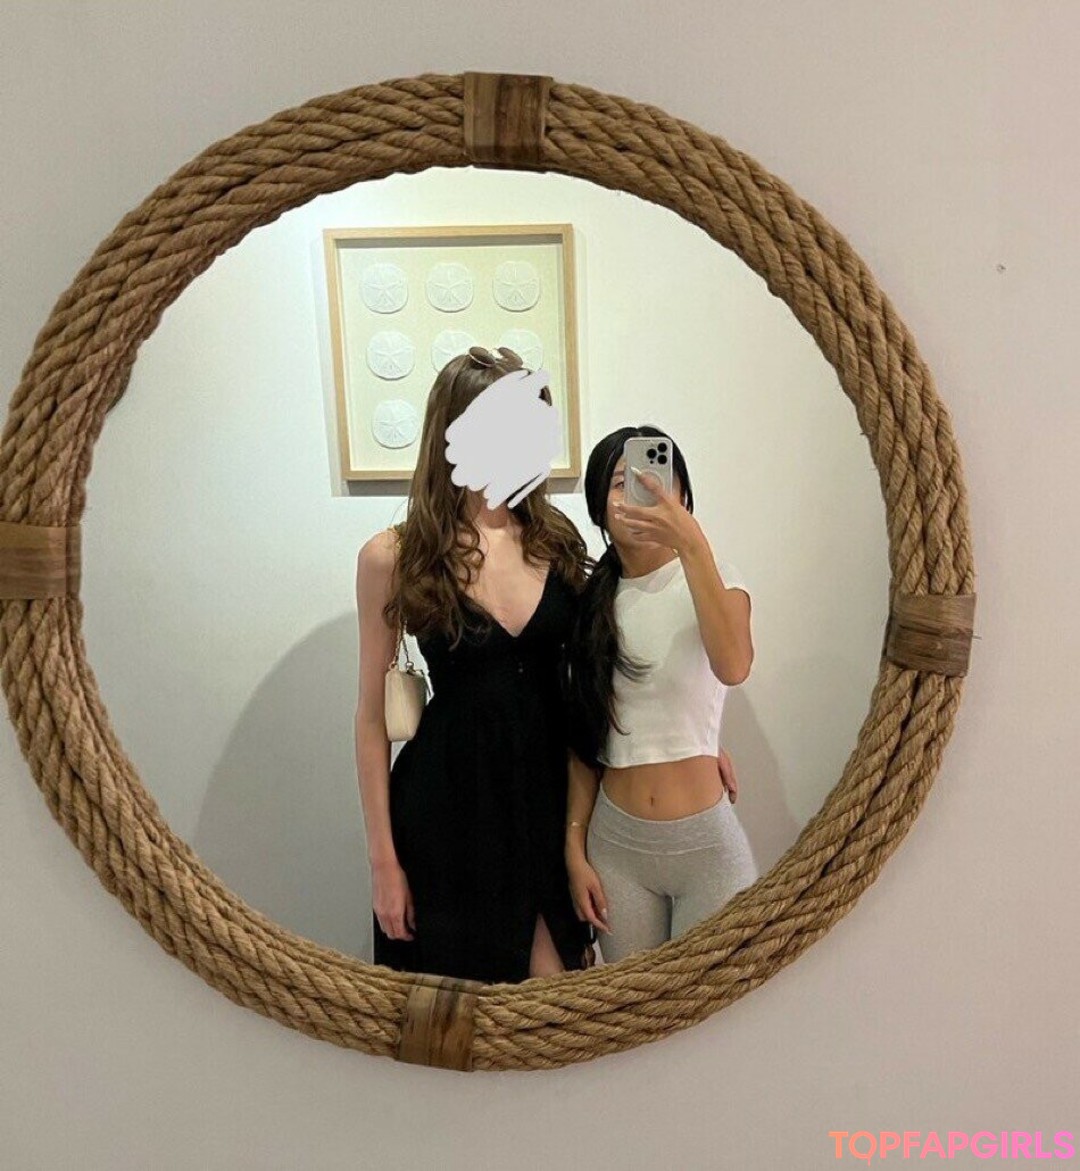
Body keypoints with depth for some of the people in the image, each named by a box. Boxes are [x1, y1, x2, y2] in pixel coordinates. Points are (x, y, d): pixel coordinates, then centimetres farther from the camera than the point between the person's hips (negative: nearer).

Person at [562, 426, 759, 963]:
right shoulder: (590, 601, 3)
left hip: (706, 839, -2)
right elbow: (583, 742, 6)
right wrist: (575, 848, 3)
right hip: (615, 841, 3)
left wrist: (690, 542, -35)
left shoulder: (712, 579, -5)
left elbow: (732, 667, -29)